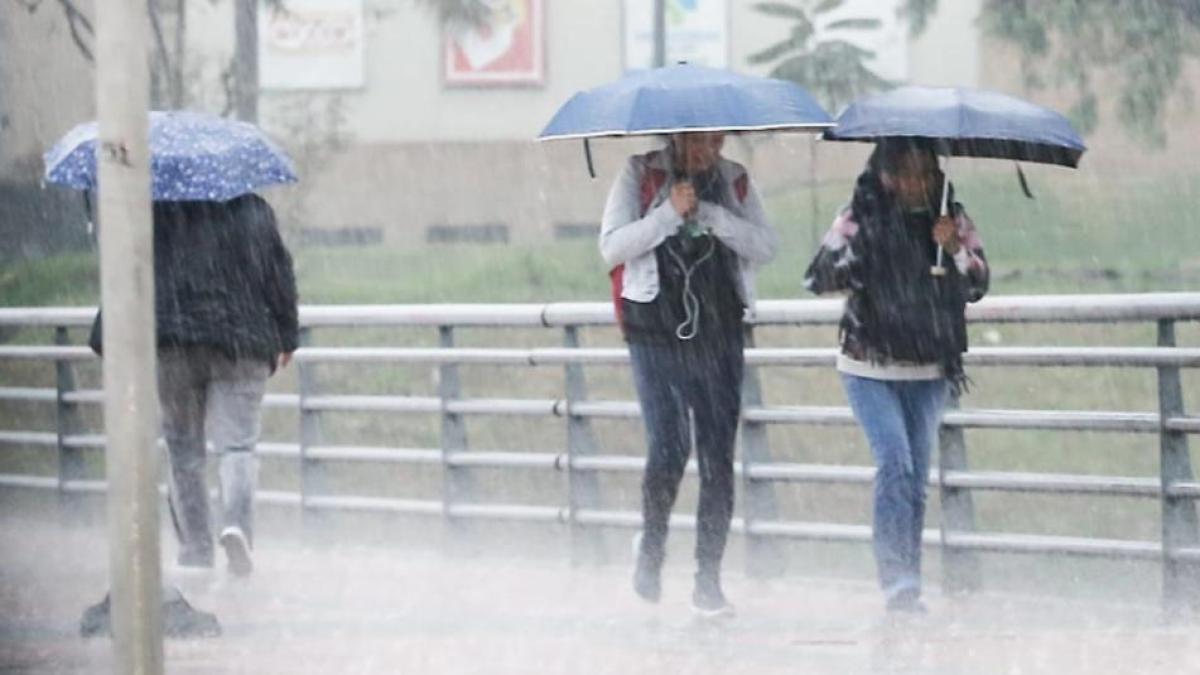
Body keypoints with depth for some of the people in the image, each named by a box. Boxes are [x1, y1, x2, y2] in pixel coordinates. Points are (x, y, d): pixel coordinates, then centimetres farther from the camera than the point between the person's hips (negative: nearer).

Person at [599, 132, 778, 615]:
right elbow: (612, 246, -4)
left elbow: (765, 247, 0)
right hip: (657, 334, -3)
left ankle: (708, 580, 4)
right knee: (669, 446, -14)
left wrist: (708, 213, -12)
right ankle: (651, 547, 13)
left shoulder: (735, 181, 10)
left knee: (718, 457, -1)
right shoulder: (641, 175, 3)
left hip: (719, 334, 3)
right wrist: (669, 213, -15)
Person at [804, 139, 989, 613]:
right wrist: (846, 256, -32)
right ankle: (899, 584, -20)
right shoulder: (862, 217, -8)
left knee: (916, 479, 6)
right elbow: (817, 279, -13)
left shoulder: (951, 217, 1)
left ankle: (906, 589, 14)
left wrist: (955, 249, -18)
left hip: (928, 370, 3)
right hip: (871, 368, -3)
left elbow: (977, 286, 1)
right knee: (895, 464, -17)